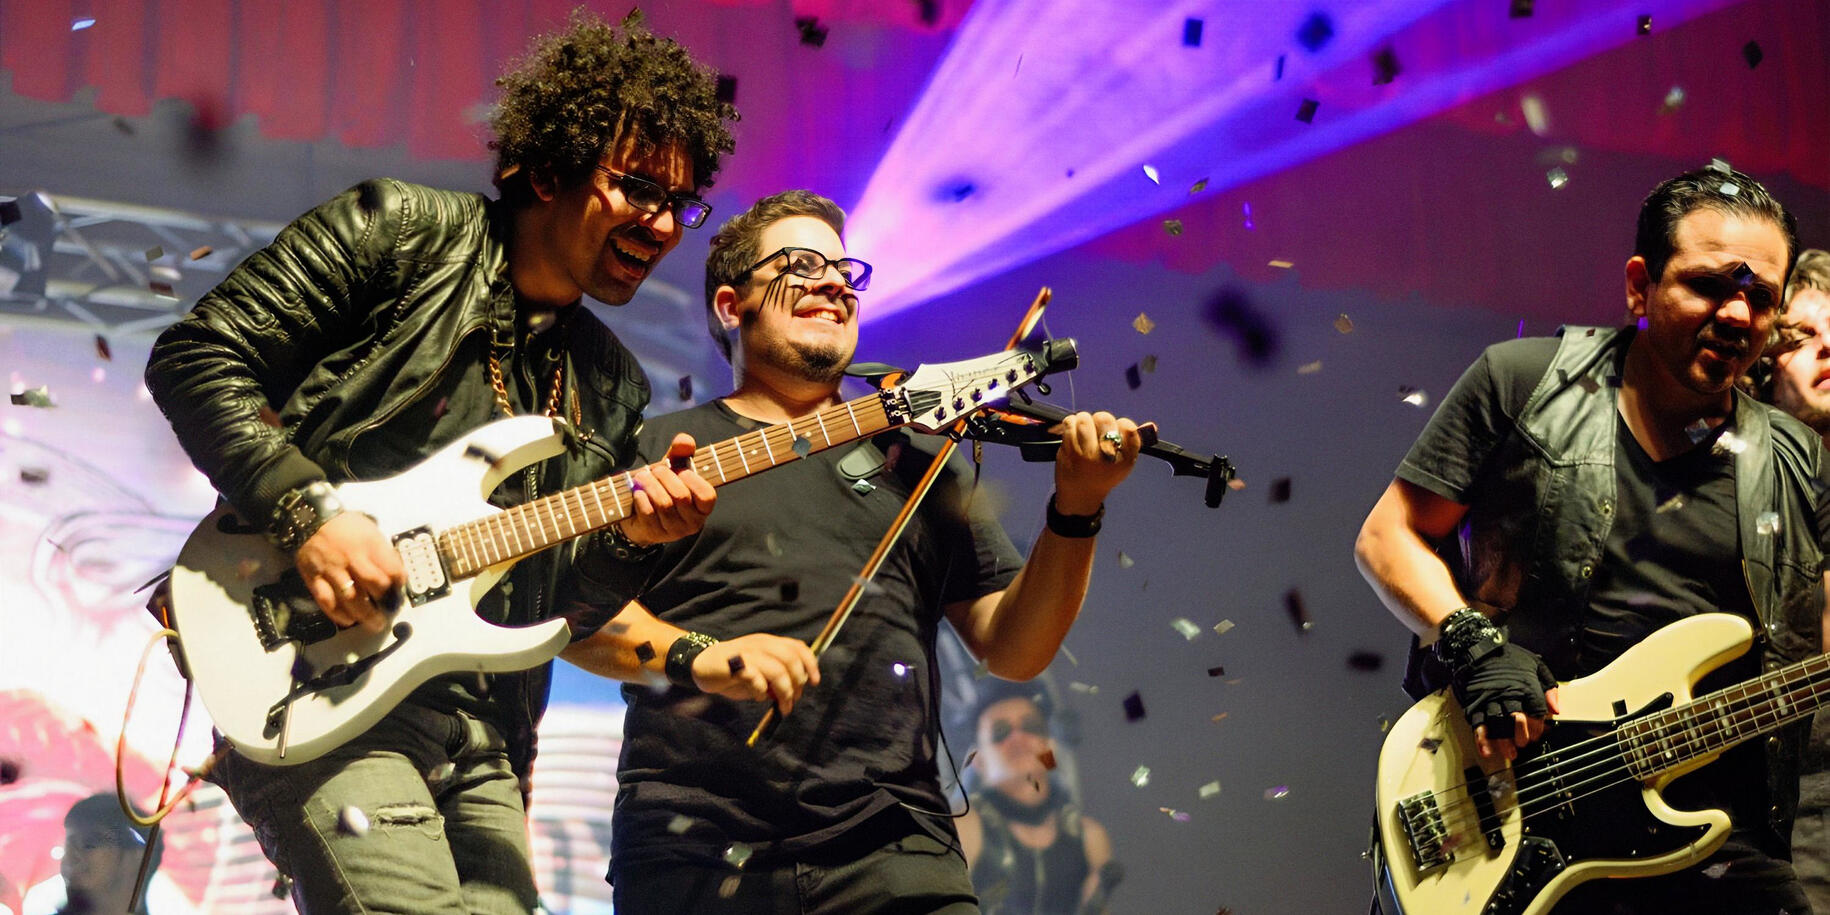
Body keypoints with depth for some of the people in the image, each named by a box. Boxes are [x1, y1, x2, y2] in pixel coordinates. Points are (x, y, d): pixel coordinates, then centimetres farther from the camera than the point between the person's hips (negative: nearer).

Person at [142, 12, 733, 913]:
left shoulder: (611, 385, 18)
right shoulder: (400, 233, 0)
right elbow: (195, 357, -5)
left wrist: (627, 536, -5)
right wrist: (310, 511, -16)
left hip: (481, 728, 7)